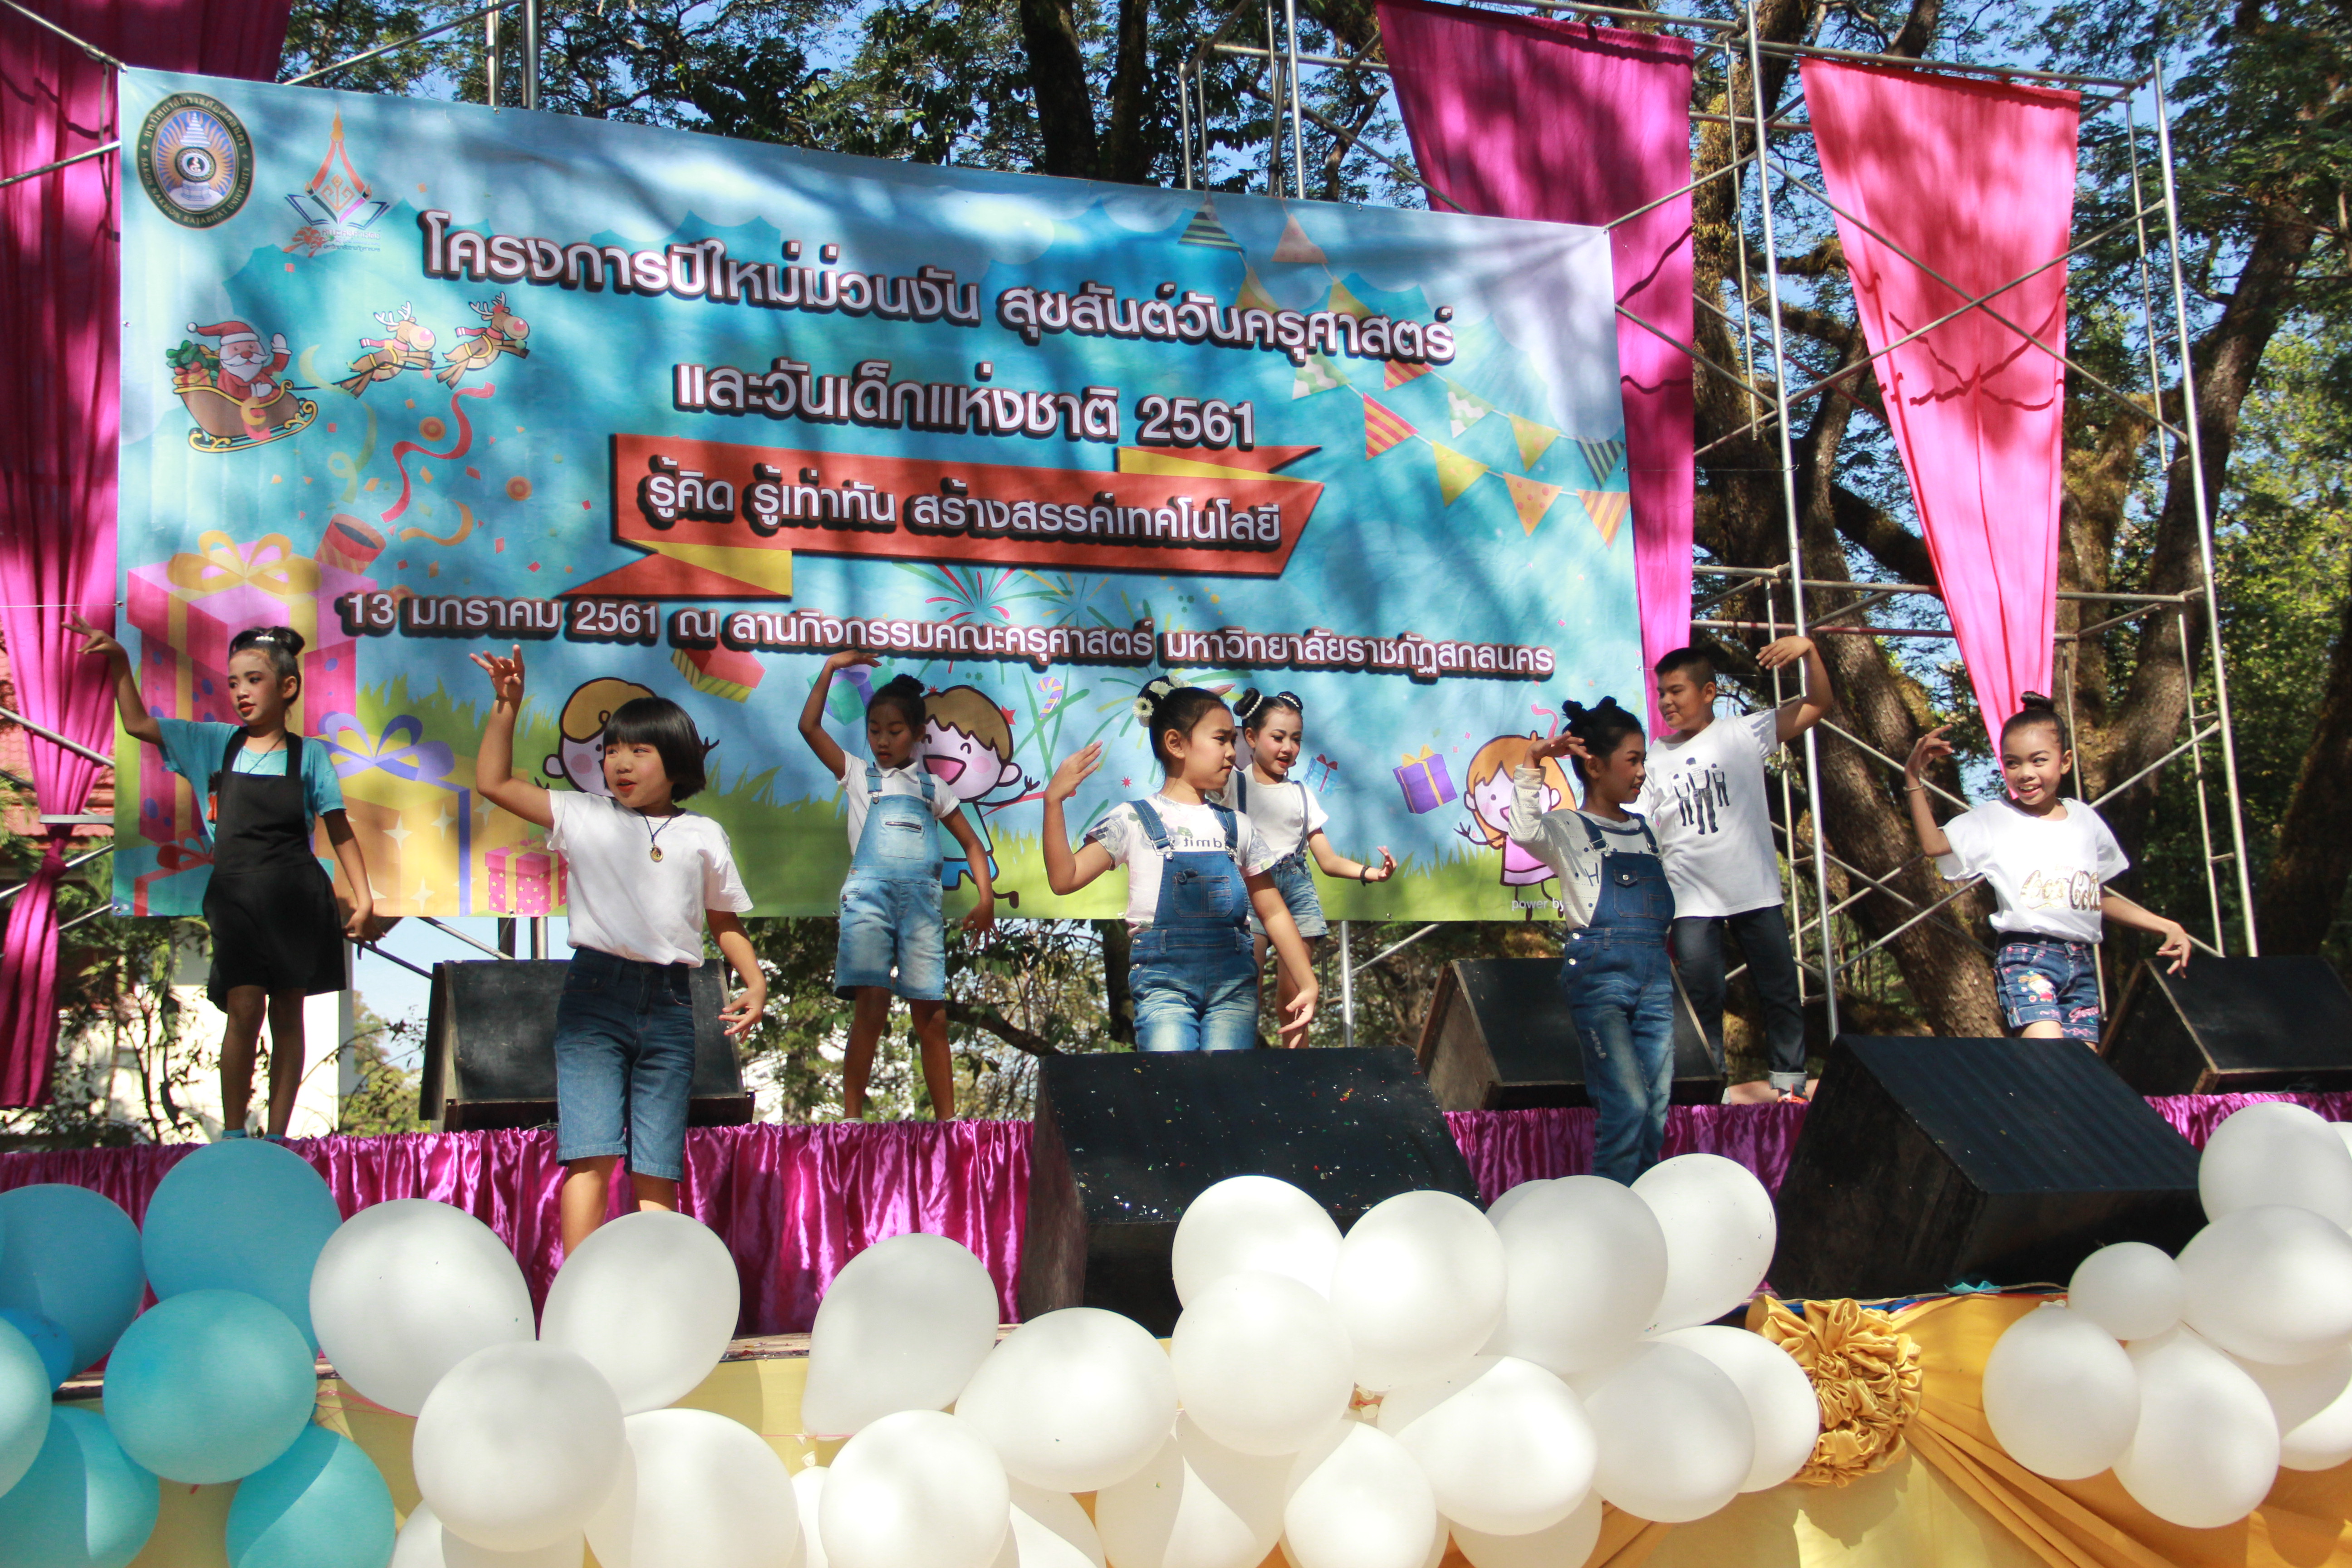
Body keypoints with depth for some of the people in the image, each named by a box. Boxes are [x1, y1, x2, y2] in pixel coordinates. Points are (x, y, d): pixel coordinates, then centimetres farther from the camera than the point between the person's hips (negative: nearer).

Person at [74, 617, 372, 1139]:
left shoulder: (308, 755, 2)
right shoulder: (215, 744, 8)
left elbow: (339, 831, 4)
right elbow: (138, 724, 13)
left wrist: (363, 898, 0)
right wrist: (119, 663, 3)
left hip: (296, 899, -1)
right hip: (235, 897, 1)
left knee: (287, 1016, 5)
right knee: (244, 1010, -9)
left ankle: (277, 1133, 12)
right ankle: (233, 1131, 3)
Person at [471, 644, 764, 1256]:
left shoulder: (704, 836, 12)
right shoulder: (584, 816, 9)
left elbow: (725, 922, 17)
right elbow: (494, 782, 8)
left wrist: (755, 981, 3)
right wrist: (506, 707, 2)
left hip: (669, 1004, 1)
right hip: (595, 994, -1)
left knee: (657, 1168, 2)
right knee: (593, 1155, -11)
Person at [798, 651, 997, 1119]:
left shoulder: (932, 787, 21)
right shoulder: (857, 774, 17)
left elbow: (971, 843, 20)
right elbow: (809, 726, 7)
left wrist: (986, 896, 7)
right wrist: (830, 668, 6)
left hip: (922, 899, 2)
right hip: (869, 894, -2)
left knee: (931, 1015, -1)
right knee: (871, 1007, -14)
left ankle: (947, 1120, 2)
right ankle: (851, 1117, -11)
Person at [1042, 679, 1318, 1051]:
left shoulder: (1236, 826, 13)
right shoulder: (1133, 821, 2)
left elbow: (1273, 912, 15)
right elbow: (1065, 879, -6)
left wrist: (1307, 982, 9)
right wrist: (1053, 801, -15)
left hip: (1233, 982, 3)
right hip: (1164, 980, -3)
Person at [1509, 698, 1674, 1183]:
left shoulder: (1645, 829, 19)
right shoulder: (1568, 829, 1)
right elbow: (1525, 831, -21)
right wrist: (1532, 766, -24)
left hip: (1654, 970, 6)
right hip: (1599, 972, -6)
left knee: (1657, 1107, 6)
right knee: (1626, 1105, -12)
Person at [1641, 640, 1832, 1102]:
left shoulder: (1744, 734, 1)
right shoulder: (1656, 759, 5)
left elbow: (1818, 706, -1)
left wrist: (1809, 652, -15)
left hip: (1756, 892, 0)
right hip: (1693, 902, 1)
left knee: (1781, 992, 7)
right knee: (1701, 998, 2)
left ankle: (1790, 1082, 19)